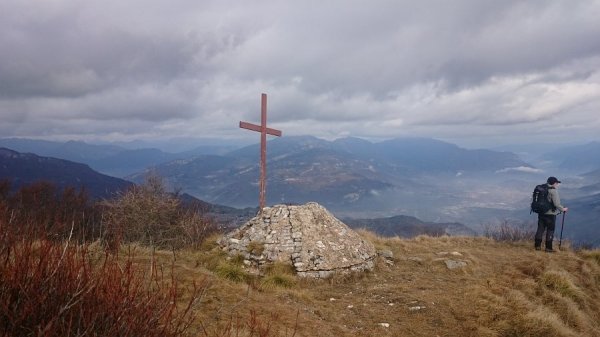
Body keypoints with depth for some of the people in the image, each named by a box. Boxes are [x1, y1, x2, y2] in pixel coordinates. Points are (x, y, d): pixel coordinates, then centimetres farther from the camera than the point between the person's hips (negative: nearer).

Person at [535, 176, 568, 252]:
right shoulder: (553, 191, -15)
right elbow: (556, 204, -18)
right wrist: (563, 209, -2)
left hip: (541, 213, 7)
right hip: (550, 214, -7)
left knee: (540, 229, 10)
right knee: (550, 231, 2)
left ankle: (537, 246, 12)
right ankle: (548, 248, 4)